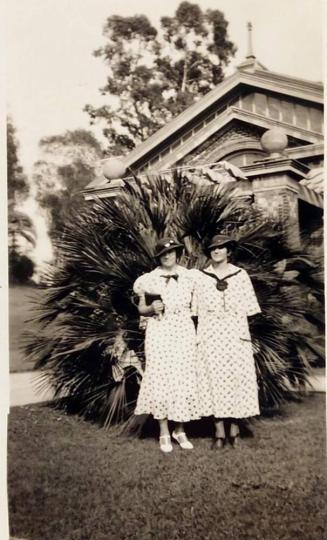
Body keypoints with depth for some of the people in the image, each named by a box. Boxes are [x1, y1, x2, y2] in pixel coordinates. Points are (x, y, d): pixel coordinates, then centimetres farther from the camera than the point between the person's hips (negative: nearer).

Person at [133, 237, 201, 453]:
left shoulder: (189, 277, 6)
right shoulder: (150, 279, 2)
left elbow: (195, 307, 11)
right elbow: (141, 308, 6)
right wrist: (152, 308, -14)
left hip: (184, 333, 1)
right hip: (159, 334, -1)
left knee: (184, 378, 1)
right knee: (161, 378, -2)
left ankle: (180, 430, 15)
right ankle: (164, 433, 9)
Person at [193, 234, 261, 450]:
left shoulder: (240, 274, 6)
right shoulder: (200, 276, 7)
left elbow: (247, 307, 4)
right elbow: (196, 308, 4)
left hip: (235, 333, 0)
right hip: (210, 334, 0)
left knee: (237, 377, 0)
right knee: (214, 378, 0)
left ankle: (235, 426, 14)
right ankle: (219, 431, 6)